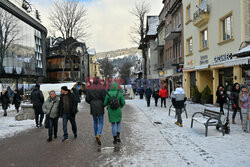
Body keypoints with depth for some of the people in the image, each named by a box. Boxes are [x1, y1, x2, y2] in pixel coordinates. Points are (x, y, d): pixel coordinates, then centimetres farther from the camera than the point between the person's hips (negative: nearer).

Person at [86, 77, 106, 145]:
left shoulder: (89, 89, -1)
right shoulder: (102, 89, -9)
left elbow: (87, 99, -1)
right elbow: (105, 99, -9)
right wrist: (104, 104, 11)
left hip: (93, 108, 3)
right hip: (100, 107, -3)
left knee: (95, 122, 19)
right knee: (101, 122, 5)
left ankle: (96, 136, 24)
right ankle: (98, 135, -16)